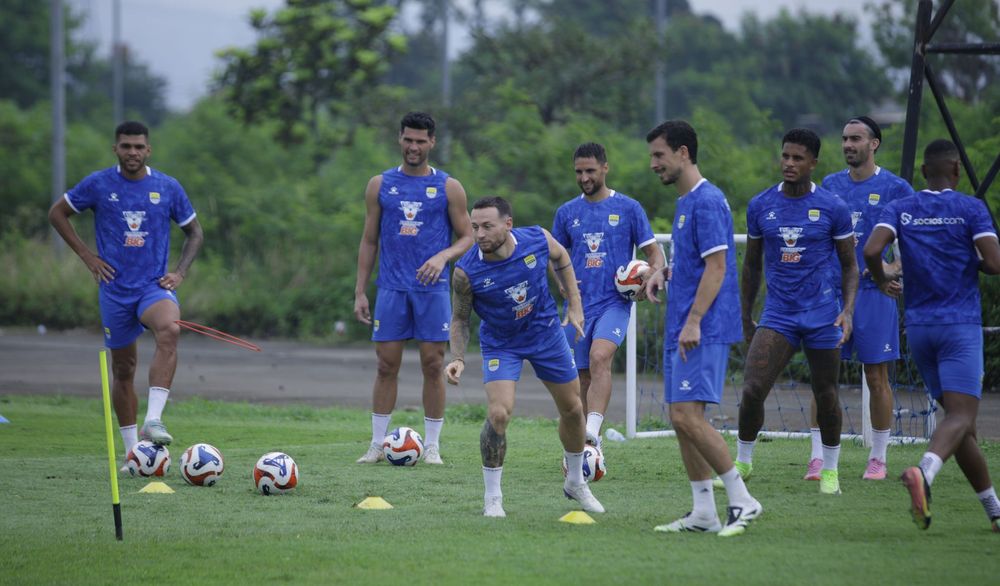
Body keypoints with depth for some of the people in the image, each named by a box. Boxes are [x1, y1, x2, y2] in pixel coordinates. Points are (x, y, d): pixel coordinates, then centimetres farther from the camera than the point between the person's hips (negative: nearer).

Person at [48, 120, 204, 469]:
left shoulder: (168, 188, 1)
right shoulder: (98, 185, -2)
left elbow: (194, 233, 14)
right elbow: (57, 213, 10)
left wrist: (180, 272, -1)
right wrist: (85, 255, 2)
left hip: (155, 284, -1)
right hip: (115, 289, 1)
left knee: (169, 329, -33)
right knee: (123, 368, 6)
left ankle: (153, 421, -37)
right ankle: (132, 451, 19)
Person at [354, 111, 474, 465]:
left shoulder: (448, 187, 3)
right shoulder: (380, 185, 8)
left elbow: (466, 238, 5)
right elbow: (369, 241, 11)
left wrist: (442, 257, -16)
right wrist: (360, 291, 6)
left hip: (433, 289, -1)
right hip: (392, 289, 1)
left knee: (433, 366, -1)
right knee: (386, 365, 0)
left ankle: (432, 445, 6)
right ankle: (377, 445, 5)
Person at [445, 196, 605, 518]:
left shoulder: (538, 239, -23)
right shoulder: (466, 271, -27)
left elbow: (560, 257, 2)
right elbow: (460, 319, -10)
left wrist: (575, 305, 1)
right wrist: (458, 358, -24)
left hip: (547, 333, 3)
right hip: (500, 344, -3)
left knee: (572, 409, 14)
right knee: (498, 413, -22)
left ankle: (576, 482, 39)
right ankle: (492, 496, -5)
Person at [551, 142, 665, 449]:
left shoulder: (628, 208, 3)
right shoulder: (567, 212, 11)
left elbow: (654, 252, 6)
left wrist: (653, 274, -16)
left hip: (615, 302, -4)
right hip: (579, 305, 4)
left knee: (599, 357, -28)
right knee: (584, 377, 5)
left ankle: (592, 432, -38)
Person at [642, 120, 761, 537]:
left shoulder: (707, 201, -13)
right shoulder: (685, 202, 18)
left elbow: (716, 266, -18)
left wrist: (693, 321, -22)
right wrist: (663, 272, 11)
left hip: (704, 330, -10)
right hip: (680, 329, 10)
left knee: (687, 415, -16)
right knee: (682, 418, 7)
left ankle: (742, 501, -10)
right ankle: (703, 512, 10)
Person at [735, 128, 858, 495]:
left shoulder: (833, 208, -3)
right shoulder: (760, 206, 3)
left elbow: (850, 265, 4)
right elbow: (752, 264, 14)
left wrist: (848, 310, -10)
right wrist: (745, 318, 14)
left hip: (822, 314, -1)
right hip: (777, 314, 1)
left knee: (825, 396, 6)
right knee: (752, 389, -13)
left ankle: (830, 470, 23)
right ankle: (743, 462, 6)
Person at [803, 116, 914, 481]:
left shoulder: (894, 188, -2)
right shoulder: (830, 185, 10)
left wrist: (893, 267, -15)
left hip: (872, 291, -3)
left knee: (876, 378, 3)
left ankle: (878, 459, 12)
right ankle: (818, 458, -2)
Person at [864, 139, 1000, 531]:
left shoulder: (900, 210, 5)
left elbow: (871, 251, -10)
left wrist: (882, 281, 10)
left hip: (918, 326, 5)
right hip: (960, 325, -5)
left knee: (958, 415, 12)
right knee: (961, 417, -14)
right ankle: (925, 471, -44)